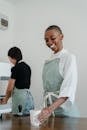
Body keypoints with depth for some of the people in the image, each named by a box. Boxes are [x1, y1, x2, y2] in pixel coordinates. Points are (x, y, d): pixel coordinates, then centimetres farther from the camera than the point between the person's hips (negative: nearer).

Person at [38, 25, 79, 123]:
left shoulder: (69, 58, -9)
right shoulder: (48, 61, 11)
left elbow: (68, 88, -22)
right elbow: (46, 87, 13)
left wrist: (50, 109, -34)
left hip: (63, 108, -6)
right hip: (49, 108, 6)